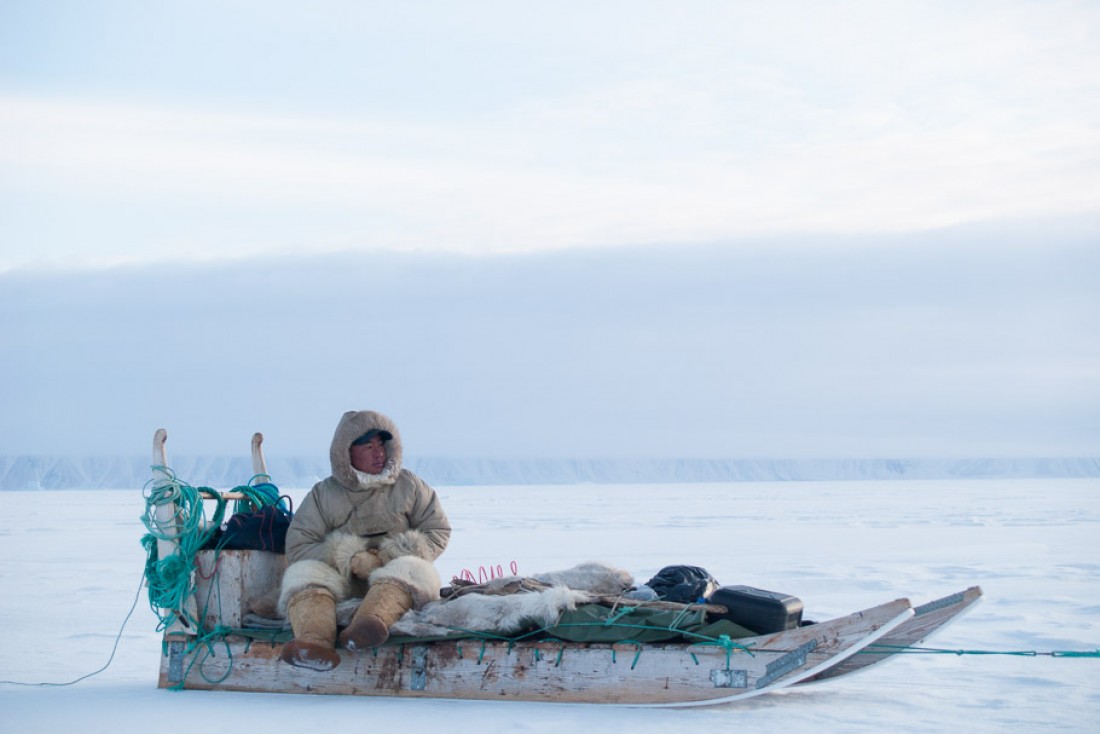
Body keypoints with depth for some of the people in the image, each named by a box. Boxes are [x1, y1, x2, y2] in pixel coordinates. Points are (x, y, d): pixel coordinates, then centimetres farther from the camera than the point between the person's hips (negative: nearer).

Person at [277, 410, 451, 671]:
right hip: (340, 580, 0)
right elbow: (297, 548, -1)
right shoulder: (324, 495, 9)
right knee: (302, 574, -28)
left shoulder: (409, 486, 12)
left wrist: (391, 556, -8)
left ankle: (369, 623, -66)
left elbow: (438, 531, 9)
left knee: (413, 569, -34)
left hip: (393, 580, 0)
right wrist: (351, 560, -15)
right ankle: (314, 641, -60)